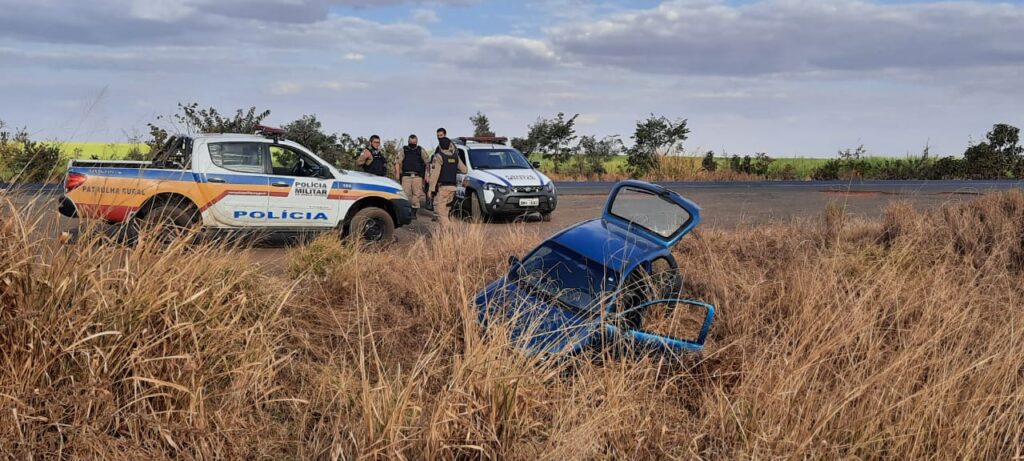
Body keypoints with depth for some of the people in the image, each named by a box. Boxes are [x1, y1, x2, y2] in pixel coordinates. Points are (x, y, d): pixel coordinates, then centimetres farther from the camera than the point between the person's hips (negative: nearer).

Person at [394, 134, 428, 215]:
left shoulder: (421, 151, 11)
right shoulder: (404, 150, 10)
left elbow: (427, 163, 10)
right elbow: (397, 162, 2)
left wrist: (426, 175, 2)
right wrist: (397, 173, -9)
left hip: (417, 176, 0)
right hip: (406, 176, 0)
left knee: (417, 194, -5)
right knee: (406, 195, -4)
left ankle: (414, 213, 1)